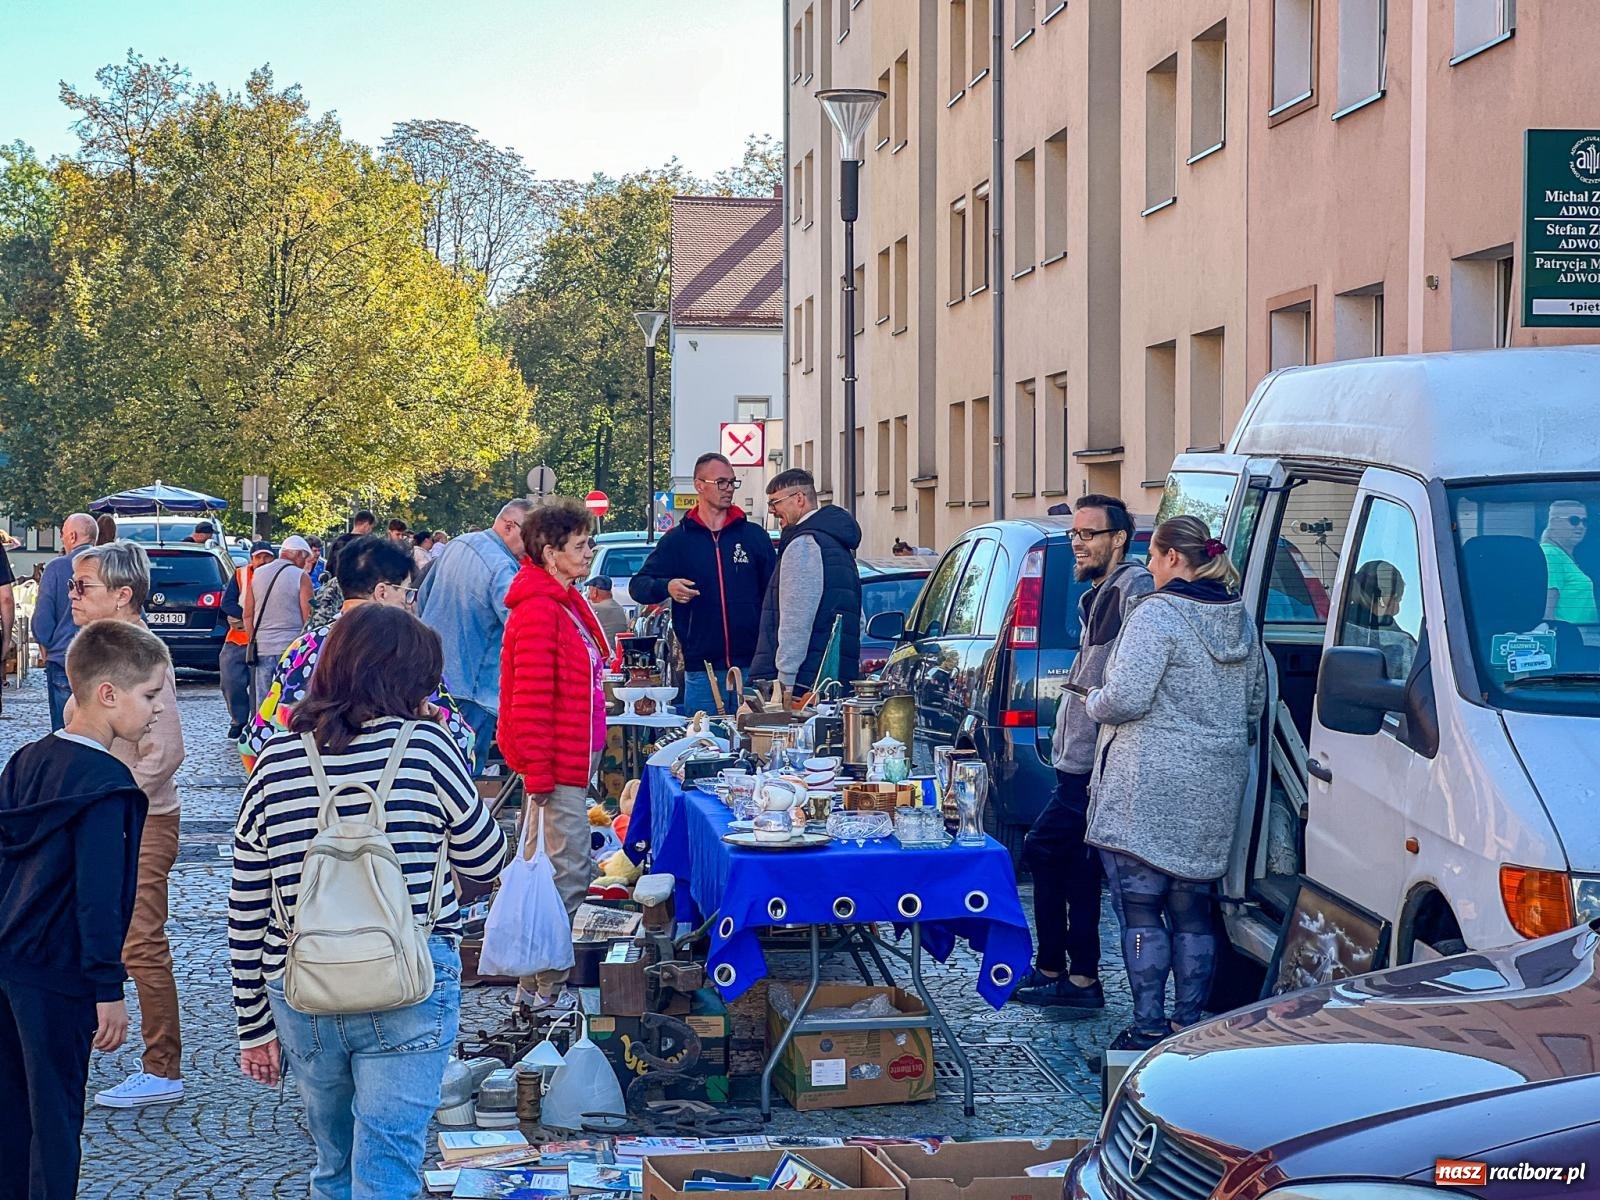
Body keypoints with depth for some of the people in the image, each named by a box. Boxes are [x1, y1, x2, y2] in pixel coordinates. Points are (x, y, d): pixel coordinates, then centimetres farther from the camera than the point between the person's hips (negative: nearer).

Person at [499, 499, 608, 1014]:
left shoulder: (566, 602, 13)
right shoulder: (538, 611, -19)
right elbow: (531, 702, -22)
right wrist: (539, 777, -23)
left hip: (574, 759, 10)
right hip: (556, 765, -10)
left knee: (559, 870, 15)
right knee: (567, 872, -6)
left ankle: (538, 981, 23)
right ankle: (548, 989, 2)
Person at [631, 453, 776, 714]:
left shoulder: (754, 535, 8)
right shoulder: (678, 539, 7)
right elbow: (637, 585, 5)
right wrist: (666, 587, -18)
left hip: (751, 665, 1)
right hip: (702, 670, 0)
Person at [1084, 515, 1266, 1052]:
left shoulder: (1157, 614, -14)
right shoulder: (1241, 619, 12)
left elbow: (1126, 698, -20)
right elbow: (1255, 703, 20)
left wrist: (1093, 703, 1)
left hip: (1148, 792, -7)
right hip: (1216, 789, 8)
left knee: (1140, 910, -1)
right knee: (1193, 911, 13)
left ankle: (1148, 1029, -1)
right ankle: (1189, 1023, 17)